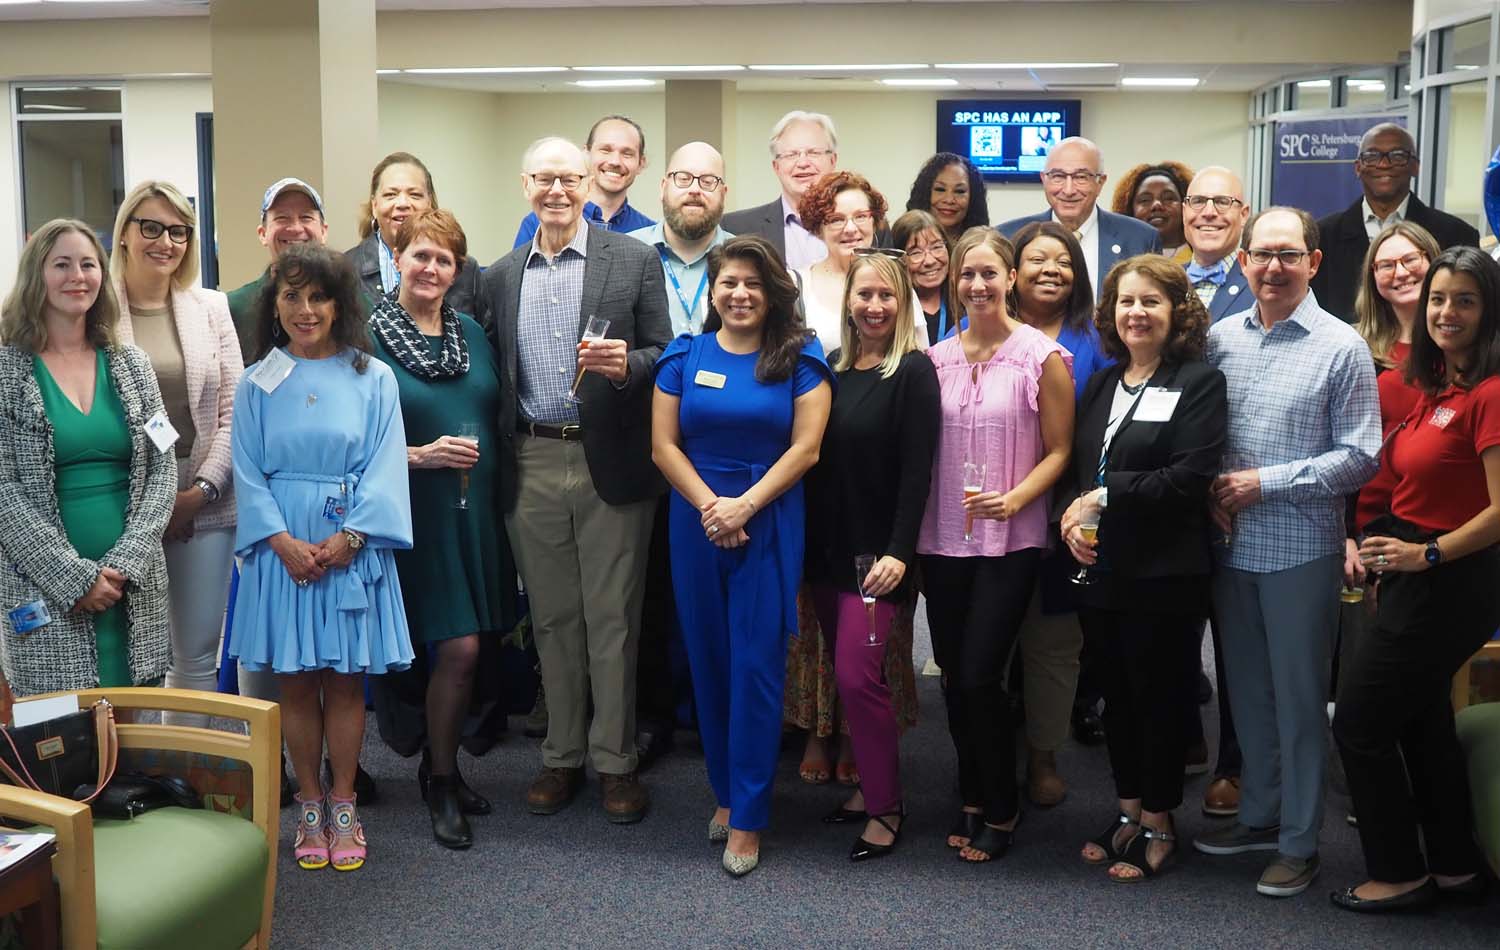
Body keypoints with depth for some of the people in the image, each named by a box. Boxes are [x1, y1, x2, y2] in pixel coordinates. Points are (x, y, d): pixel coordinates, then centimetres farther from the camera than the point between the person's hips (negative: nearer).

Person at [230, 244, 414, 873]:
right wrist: (284, 541, -12)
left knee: (344, 677, 5)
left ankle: (343, 804, 16)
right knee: (295, 679, 6)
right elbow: (249, 474, 2)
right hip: (282, 547, 1)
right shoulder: (256, 384, 5)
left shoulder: (372, 379, 2)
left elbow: (384, 467, -2)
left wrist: (347, 538, -13)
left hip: (352, 547, -1)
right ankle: (309, 804, 18)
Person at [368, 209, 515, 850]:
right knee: (459, 647, -9)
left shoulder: (470, 332, 9)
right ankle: (441, 783, 12)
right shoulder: (370, 337, -7)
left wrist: (482, 459, 3)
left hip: (476, 508, 5)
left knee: (461, 646, 10)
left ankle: (439, 766, 30)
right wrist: (419, 455, -19)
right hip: (418, 513, -5)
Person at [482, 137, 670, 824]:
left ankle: (615, 760, 15)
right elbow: (496, 374, 13)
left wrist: (625, 365, -20)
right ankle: (562, 756, 23)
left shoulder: (635, 261, 1)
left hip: (610, 464, -3)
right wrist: (494, 459, 5)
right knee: (552, 619, 11)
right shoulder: (500, 276, 11)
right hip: (531, 467, 3)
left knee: (612, 619, 3)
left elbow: (663, 356, 1)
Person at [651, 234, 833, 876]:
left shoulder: (800, 359, 1)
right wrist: (710, 505, -12)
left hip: (770, 527, -2)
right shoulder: (684, 356, 6)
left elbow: (805, 446, -7)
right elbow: (664, 445, 1)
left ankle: (747, 816, 6)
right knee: (709, 660, 9)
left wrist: (745, 505, -15)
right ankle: (725, 790, 25)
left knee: (757, 665, -2)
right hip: (697, 525, 2)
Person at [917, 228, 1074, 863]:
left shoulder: (1042, 356, -4)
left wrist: (1013, 500, -18)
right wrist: (911, 528, 2)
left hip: (1009, 541, -4)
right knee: (953, 677, 10)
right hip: (942, 538, 4)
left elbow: (1058, 452, -3)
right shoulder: (937, 358, 6)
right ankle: (972, 800, 28)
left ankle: (1000, 810, 13)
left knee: (979, 677, -7)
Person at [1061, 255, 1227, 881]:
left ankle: (1158, 823, 18)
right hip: (1101, 566, 6)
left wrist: (1105, 496, -16)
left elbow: (1190, 476, -17)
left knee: (1161, 695, 4)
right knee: (1117, 693, 14)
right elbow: (1075, 467, 14)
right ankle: (1128, 809, 28)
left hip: (1165, 571, -6)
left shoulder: (1199, 383, -6)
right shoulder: (1101, 386, 14)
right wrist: (1073, 518, -6)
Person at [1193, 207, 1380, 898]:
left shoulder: (1342, 347, -7)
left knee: (1298, 697, 5)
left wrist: (1264, 483, -15)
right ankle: (1258, 815, 32)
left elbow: (1360, 458, -9)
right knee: (1246, 690, 15)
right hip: (1231, 544, 4)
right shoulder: (1219, 338, 4)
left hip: (1301, 548, -4)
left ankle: (1298, 841, 18)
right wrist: (1210, 490, -7)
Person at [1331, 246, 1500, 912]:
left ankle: (1399, 874, 15)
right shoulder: (1436, 388, 9)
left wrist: (1424, 553, -19)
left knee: (1360, 721, -1)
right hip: (1414, 576, 9)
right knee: (1421, 720, 19)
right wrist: (1372, 540, 5)